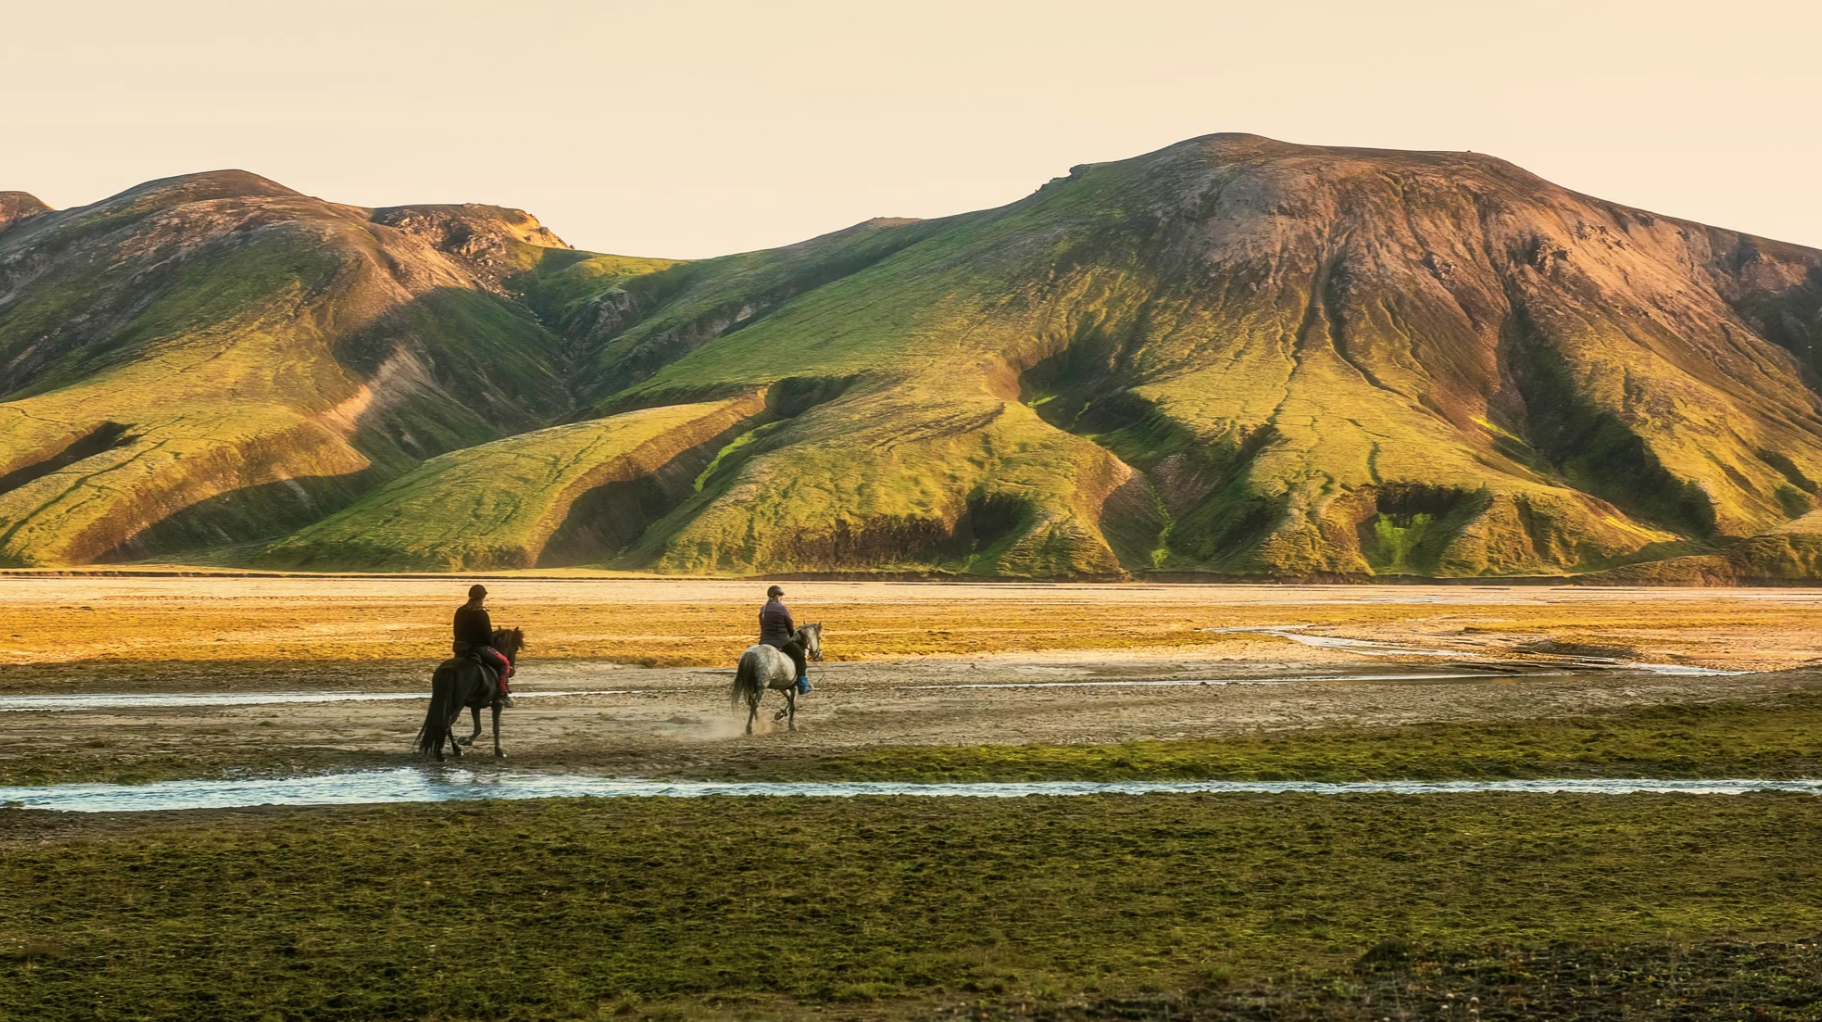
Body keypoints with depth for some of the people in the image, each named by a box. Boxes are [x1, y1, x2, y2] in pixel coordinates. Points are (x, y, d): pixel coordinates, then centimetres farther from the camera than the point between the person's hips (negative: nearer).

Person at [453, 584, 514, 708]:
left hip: (460, 648, 7)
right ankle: (502, 694, 3)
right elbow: (488, 635, -11)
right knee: (504, 663, 8)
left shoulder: (460, 611, 7)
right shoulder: (481, 614, -15)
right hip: (479, 648, -7)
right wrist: (491, 646, 7)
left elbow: (457, 631, 13)